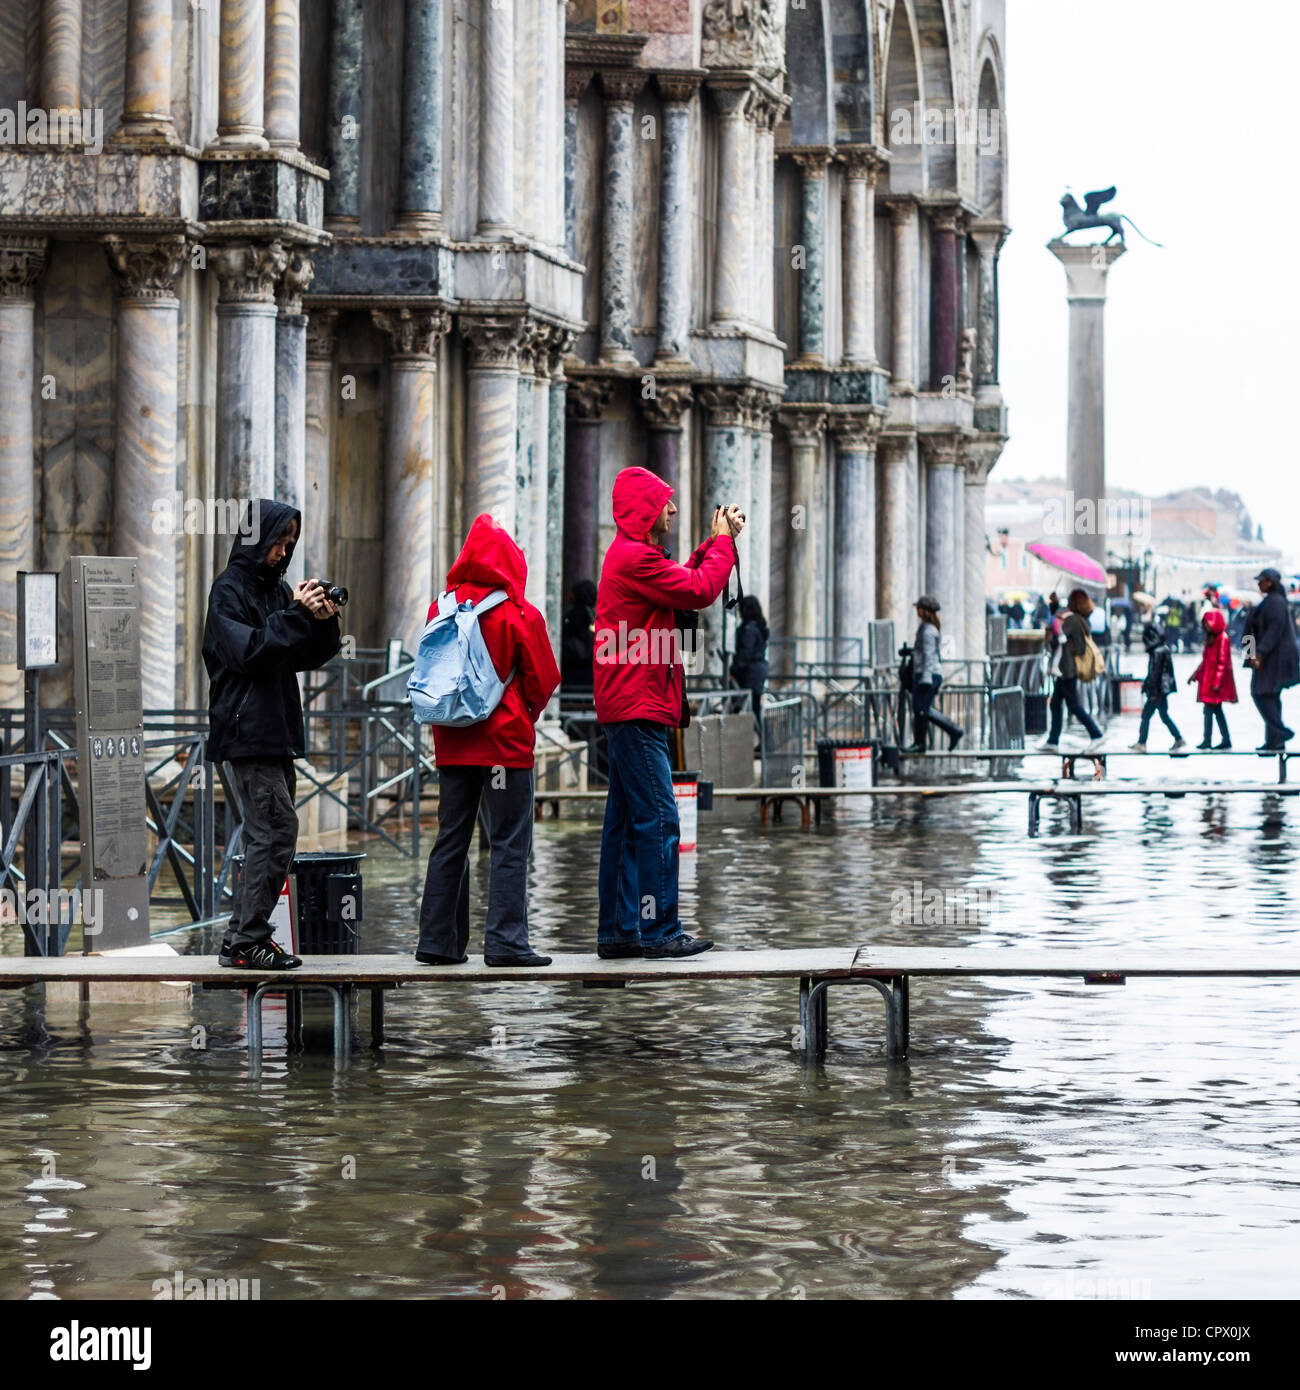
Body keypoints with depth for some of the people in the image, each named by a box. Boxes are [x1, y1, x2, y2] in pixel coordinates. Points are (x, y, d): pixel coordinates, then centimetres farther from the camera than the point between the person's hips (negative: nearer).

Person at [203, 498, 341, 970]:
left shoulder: (278, 589, 18)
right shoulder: (230, 589, -7)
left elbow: (309, 657, 17)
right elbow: (248, 651, -18)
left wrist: (323, 623, -2)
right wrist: (296, 615, -22)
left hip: (277, 731, 9)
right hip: (247, 731, -9)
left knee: (268, 833, 7)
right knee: (276, 827, -15)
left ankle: (244, 936, 11)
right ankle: (245, 940, -14)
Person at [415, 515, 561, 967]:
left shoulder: (440, 610, 1)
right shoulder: (519, 615, -9)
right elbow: (543, 679, -3)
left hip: (452, 743, 5)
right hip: (506, 743, -4)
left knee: (451, 840, 11)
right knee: (510, 842, -2)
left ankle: (438, 939, 11)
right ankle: (505, 941, -7)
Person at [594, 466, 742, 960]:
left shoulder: (632, 554, 21)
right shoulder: (634, 557, -14)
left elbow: (685, 581, 26)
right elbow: (698, 591, -16)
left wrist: (714, 542, 16)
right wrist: (723, 541, -2)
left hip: (627, 709, 11)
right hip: (638, 706, -11)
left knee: (626, 820, 11)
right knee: (657, 818, -11)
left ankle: (617, 931, 13)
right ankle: (659, 932, -11)